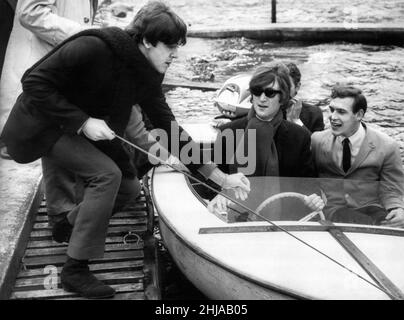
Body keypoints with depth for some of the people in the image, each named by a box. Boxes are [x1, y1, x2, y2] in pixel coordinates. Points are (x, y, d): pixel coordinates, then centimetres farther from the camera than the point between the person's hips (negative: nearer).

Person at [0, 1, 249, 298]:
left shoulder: (147, 77, -7)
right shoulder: (93, 48, -29)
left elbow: (170, 128, -5)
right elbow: (34, 83, -26)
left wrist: (221, 177, -8)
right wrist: (82, 122, -32)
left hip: (87, 127, 8)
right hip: (43, 124, -8)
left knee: (129, 184, 5)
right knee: (106, 174, -25)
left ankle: (71, 223, 31)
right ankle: (75, 271, -13)